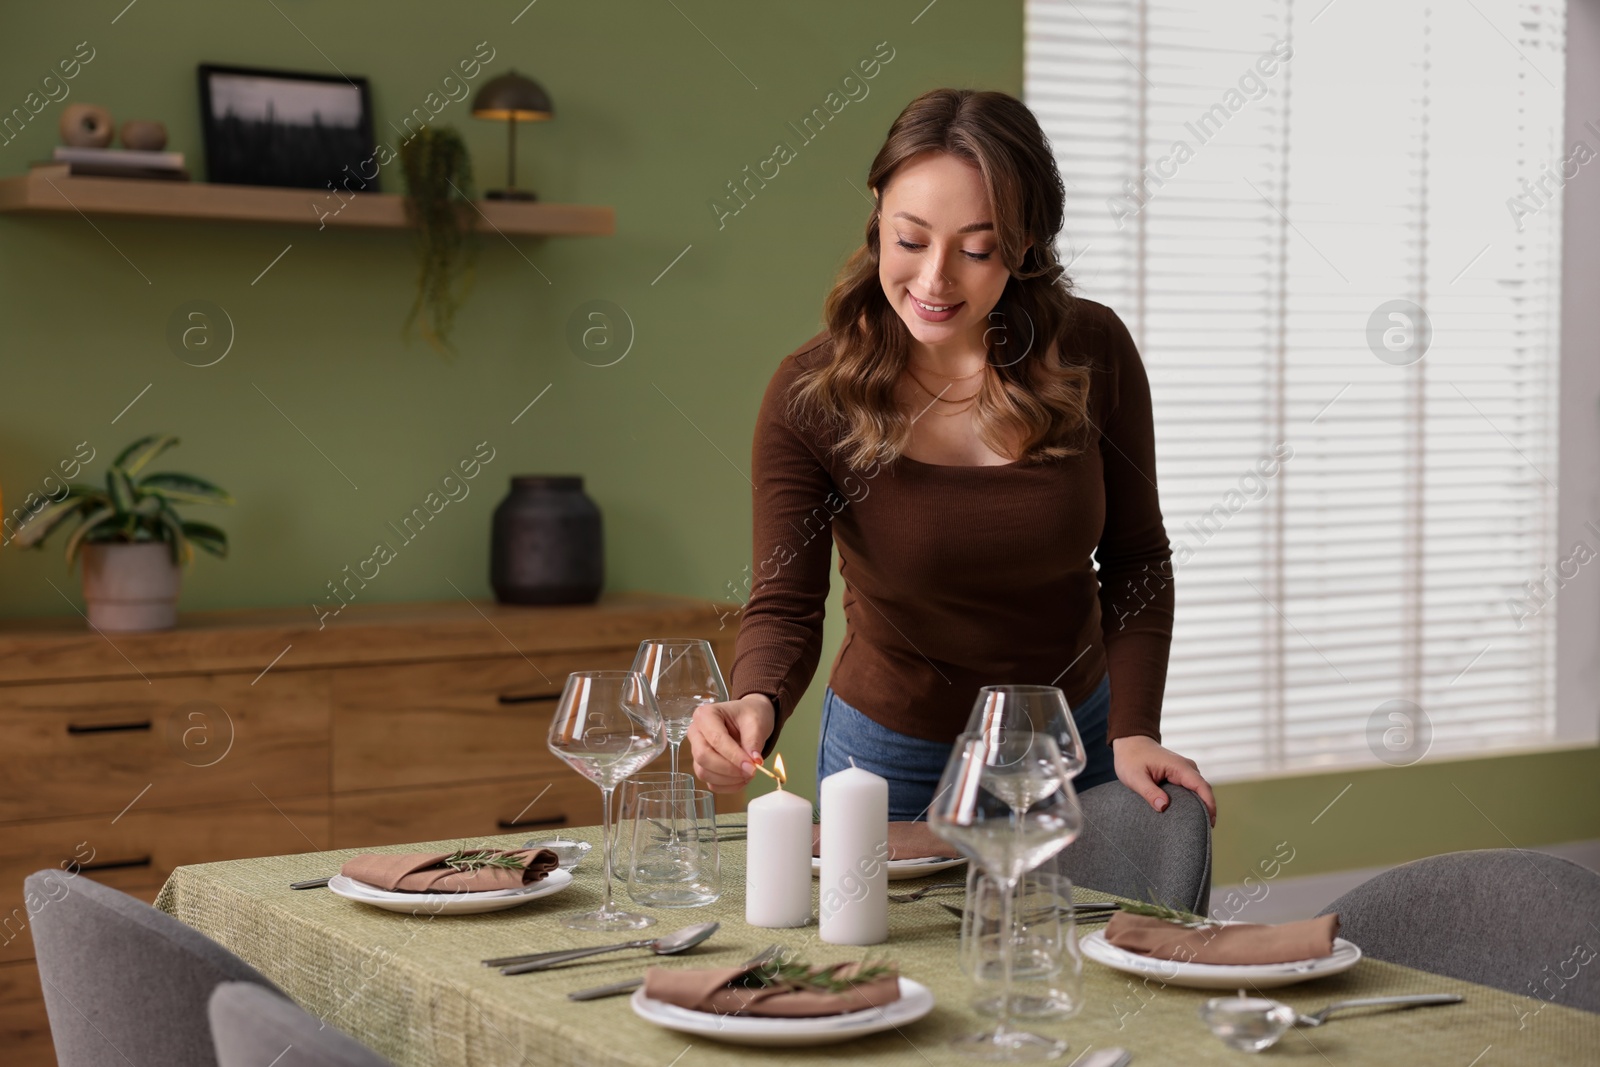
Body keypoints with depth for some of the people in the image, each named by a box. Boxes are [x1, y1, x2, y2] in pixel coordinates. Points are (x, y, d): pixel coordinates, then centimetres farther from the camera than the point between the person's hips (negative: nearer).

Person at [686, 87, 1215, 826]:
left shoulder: (1092, 353, -15)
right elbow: (785, 605, -21)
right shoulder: (811, 394, -20)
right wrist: (755, 705, -42)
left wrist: (1132, 733, -13)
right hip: (895, 757, -1)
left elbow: (1135, 558, -4)